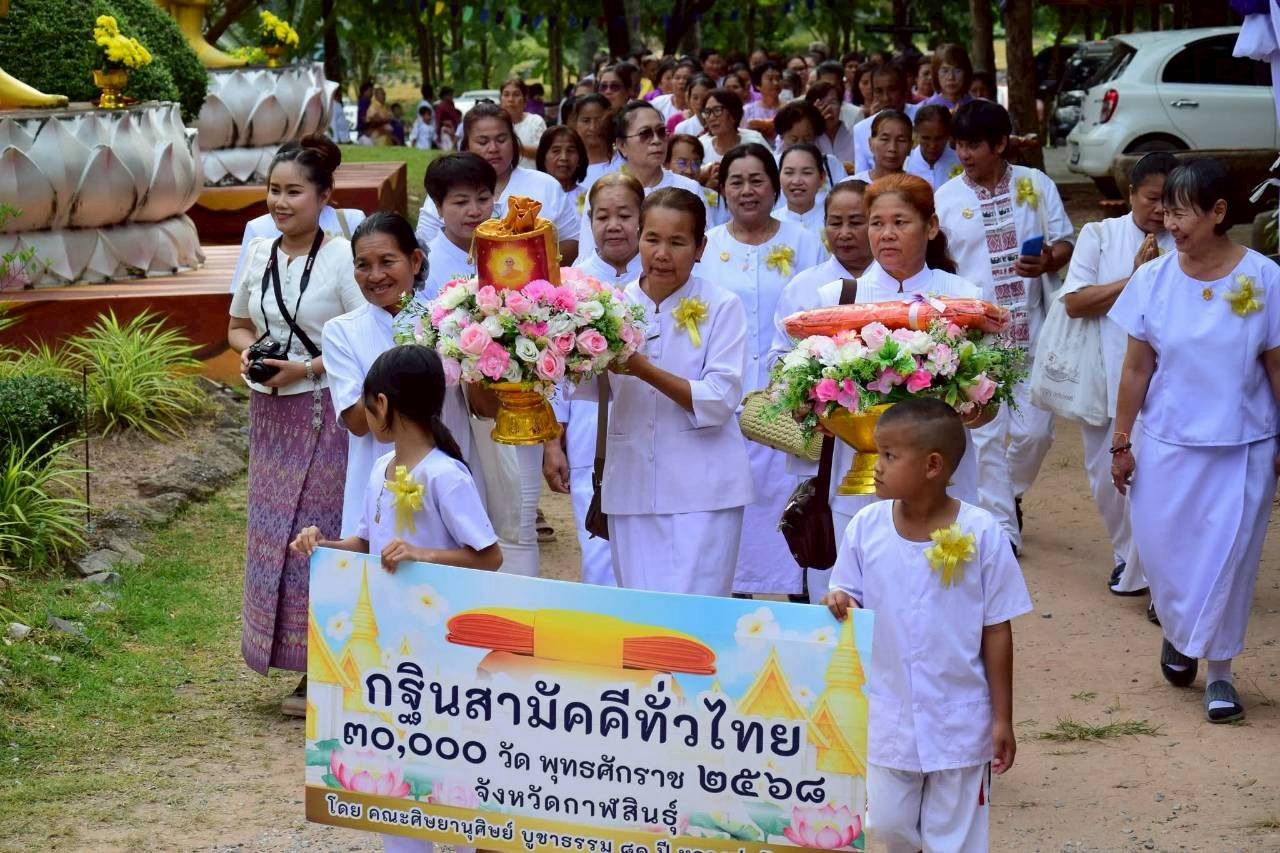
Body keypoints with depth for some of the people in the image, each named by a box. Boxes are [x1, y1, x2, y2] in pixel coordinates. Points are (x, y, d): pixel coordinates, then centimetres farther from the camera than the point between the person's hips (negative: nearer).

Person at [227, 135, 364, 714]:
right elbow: (238, 325, 21)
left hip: (323, 411, -6)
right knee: (273, 532, 8)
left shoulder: (341, 258, -10)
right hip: (269, 412, 6)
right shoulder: (260, 255, 8)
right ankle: (291, 656, 19)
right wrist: (247, 352, -1)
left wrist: (307, 369, -19)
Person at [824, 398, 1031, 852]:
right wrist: (838, 604, -20)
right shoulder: (866, 526, -7)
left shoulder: (979, 532, -14)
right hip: (887, 717, 3)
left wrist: (1002, 719, -4)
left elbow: (997, 631, -7)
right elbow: (849, 599, 5)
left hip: (959, 722, -3)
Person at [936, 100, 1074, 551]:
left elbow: (1064, 243, 5)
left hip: (1031, 328, 1)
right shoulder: (946, 198, 1)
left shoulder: (1036, 185, 2)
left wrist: (1047, 262, -17)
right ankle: (1002, 527, 8)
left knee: (1035, 430, 4)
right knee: (987, 435, -1)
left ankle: (1010, 493, 33)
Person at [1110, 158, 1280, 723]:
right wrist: (1121, 443, 3)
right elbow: (1137, 367, 1)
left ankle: (1219, 670, 18)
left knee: (1228, 557, 2)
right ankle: (1178, 633, 39)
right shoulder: (1153, 279, -5)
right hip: (1168, 444, 2)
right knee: (1162, 549, 8)